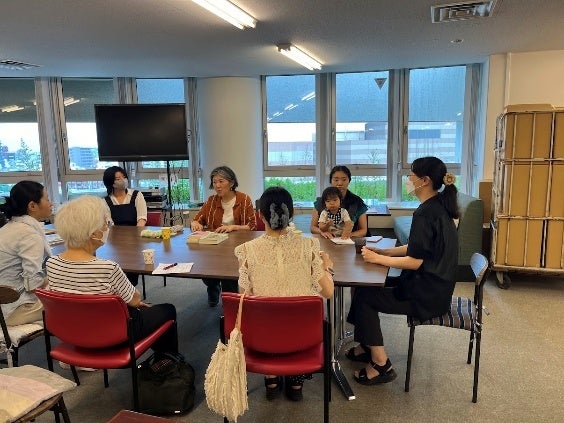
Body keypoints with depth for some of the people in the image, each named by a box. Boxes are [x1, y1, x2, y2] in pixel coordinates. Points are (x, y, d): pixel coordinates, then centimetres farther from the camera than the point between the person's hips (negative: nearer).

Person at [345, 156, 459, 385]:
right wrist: (381, 251, 7)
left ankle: (381, 365, 5)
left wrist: (377, 258, -13)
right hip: (434, 286, 10)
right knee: (367, 286, 13)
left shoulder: (426, 213, -23)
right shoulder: (438, 206, 9)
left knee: (364, 296, -5)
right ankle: (367, 347, 27)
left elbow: (414, 261, -24)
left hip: (427, 295, -10)